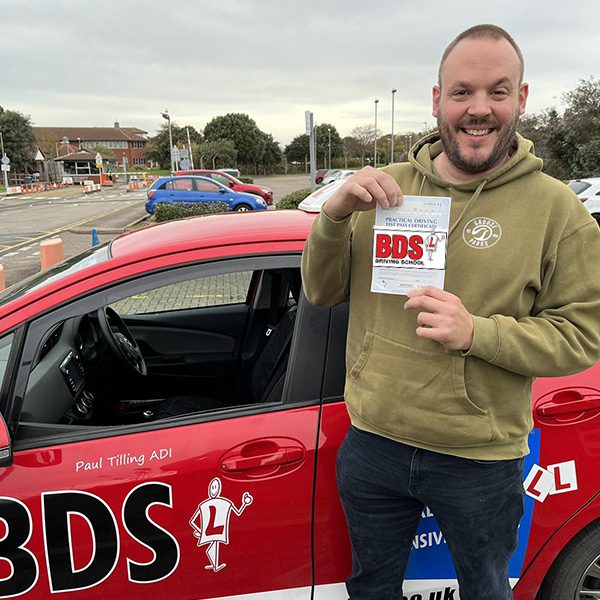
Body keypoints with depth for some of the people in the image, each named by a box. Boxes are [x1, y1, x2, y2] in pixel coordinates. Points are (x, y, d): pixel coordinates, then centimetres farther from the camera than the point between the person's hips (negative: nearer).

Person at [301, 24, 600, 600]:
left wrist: (476, 332, -25)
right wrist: (334, 216, -19)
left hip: (480, 461, -1)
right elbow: (321, 292, 0)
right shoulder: (385, 186, -2)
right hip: (372, 444, 2)